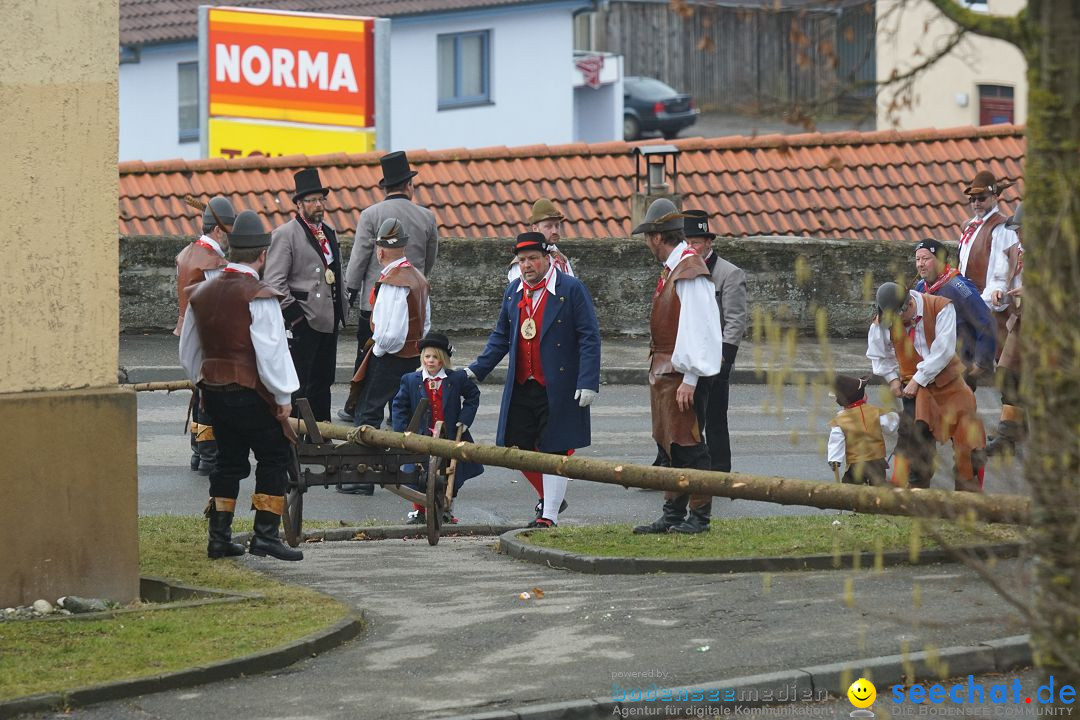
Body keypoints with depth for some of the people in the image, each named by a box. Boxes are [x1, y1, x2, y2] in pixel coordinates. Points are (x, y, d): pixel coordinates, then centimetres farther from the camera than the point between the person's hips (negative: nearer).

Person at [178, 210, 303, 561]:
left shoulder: (202, 293, 8)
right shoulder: (259, 297, -14)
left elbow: (188, 352, 16)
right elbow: (272, 352, -17)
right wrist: (283, 398, -10)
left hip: (214, 391, 7)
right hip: (250, 394, -7)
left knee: (229, 460, 15)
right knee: (273, 457, 4)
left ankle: (219, 538, 14)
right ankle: (265, 534, -1)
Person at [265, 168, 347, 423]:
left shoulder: (329, 232, 17)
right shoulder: (285, 234, -7)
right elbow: (274, 281, -12)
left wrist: (339, 310, 16)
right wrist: (293, 314, -16)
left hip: (329, 322, 8)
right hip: (304, 322, -8)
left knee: (323, 382, 12)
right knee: (298, 384, -6)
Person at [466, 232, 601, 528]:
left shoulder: (571, 289, -7)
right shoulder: (513, 291, 11)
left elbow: (589, 338, -9)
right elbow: (501, 337, 20)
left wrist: (588, 382, -16)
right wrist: (477, 370, 13)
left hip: (557, 389, -6)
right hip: (520, 387, 6)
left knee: (554, 451, -2)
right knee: (519, 447, 7)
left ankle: (549, 515, 4)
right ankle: (549, 497, 28)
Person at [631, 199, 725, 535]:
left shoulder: (691, 273, -16)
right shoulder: (670, 270, 15)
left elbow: (697, 328, -20)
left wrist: (689, 379, -22)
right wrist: (658, 370, 16)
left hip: (682, 374, -10)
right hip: (663, 370, 10)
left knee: (686, 444, -6)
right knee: (667, 444, 13)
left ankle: (699, 516, -1)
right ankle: (673, 514, 19)